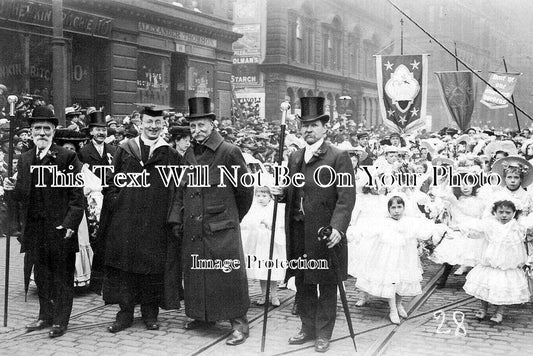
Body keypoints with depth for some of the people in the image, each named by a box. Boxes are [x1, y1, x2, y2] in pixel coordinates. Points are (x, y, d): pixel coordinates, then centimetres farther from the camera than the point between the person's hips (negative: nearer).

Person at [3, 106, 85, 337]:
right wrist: (11, 189, -9)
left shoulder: (67, 157, -6)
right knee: (41, 275, 15)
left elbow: (76, 195, -9)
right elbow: (22, 195, 12)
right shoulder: (25, 159, 11)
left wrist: (71, 223, -16)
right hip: (35, 229, 5)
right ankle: (45, 316, 28)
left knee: (62, 276, 4)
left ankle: (60, 321, 14)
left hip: (60, 227, -5)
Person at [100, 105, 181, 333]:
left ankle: (150, 313, 17)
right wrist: (115, 203, -6)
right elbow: (112, 183, 7)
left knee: (154, 267, 4)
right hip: (125, 221, 1)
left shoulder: (171, 155, 6)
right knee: (124, 266, 3)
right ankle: (125, 313, 13)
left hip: (157, 223, 0)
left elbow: (177, 191, 3)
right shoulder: (124, 151, 8)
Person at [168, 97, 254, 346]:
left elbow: (245, 189, -2)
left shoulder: (229, 152, -9)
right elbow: (181, 189, 18)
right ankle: (204, 316, 30)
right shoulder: (189, 154, 11)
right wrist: (176, 218, 9)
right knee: (195, 273, 13)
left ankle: (239, 323, 7)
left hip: (221, 229, -6)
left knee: (228, 275, -3)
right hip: (192, 228, 6)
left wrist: (234, 217, 7)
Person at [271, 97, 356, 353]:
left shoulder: (338, 157, -8)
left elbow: (346, 197, -14)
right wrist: (282, 192, -1)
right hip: (298, 233, 6)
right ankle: (308, 328, 31)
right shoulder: (295, 157, 14)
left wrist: (337, 228, -25)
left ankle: (323, 334, 19)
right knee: (302, 283, 16)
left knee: (326, 286, 6)